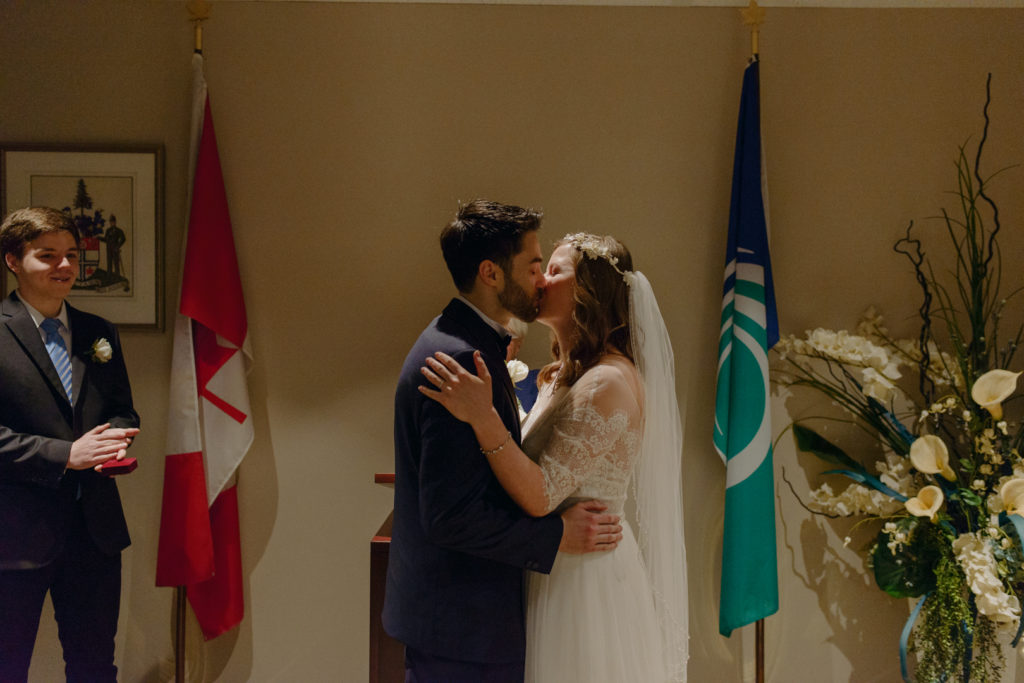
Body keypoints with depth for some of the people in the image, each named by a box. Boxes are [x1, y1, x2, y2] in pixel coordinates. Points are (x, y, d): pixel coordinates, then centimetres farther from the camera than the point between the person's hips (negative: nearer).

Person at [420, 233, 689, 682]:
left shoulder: (607, 383, -22)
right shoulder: (566, 375, 9)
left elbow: (541, 496, -27)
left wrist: (484, 419, -34)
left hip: (586, 578, -9)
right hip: (561, 569, 9)